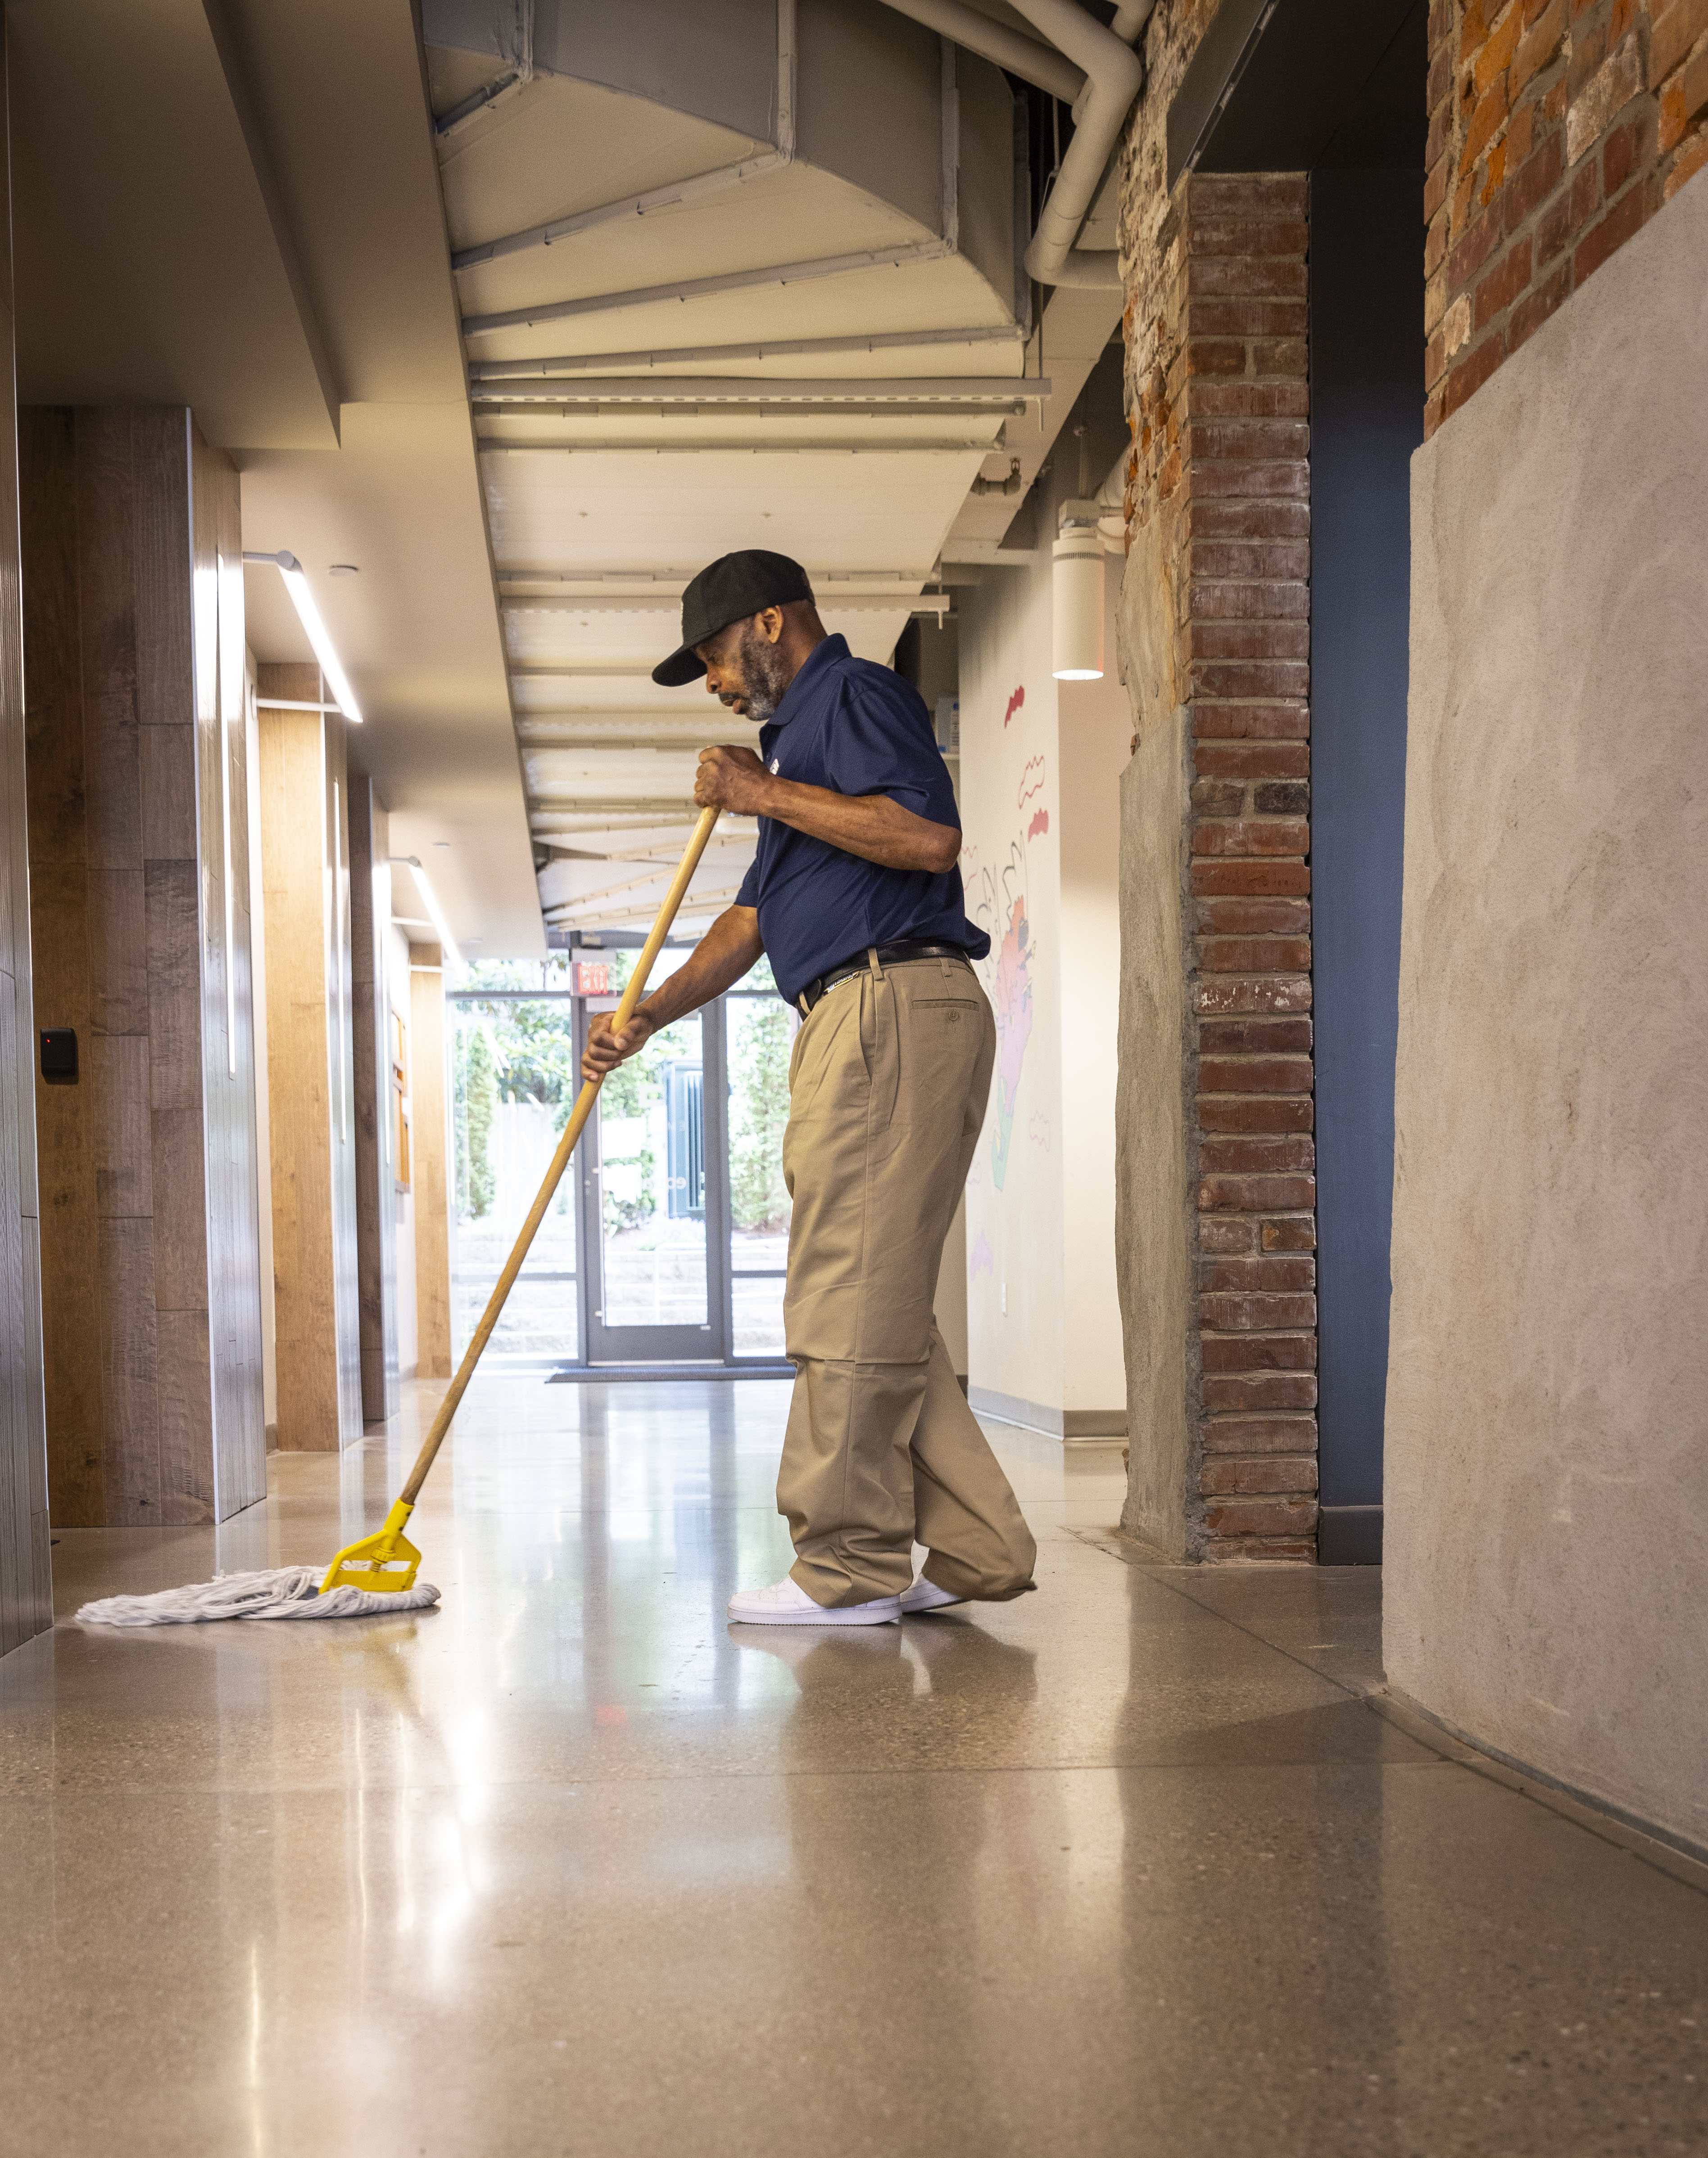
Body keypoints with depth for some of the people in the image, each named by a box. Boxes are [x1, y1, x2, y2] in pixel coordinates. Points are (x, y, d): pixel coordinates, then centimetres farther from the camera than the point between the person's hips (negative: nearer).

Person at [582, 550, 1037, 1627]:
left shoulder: (857, 693, -1)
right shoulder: (802, 736, 29)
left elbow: (932, 835, -19)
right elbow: (753, 919, 27)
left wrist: (769, 795, -11)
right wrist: (648, 1014, 16)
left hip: (895, 1007, -10)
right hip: (859, 1021, 10)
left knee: (854, 1296, -8)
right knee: (882, 1300, 9)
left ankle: (849, 1568, -2)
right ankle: (975, 1550, 12)